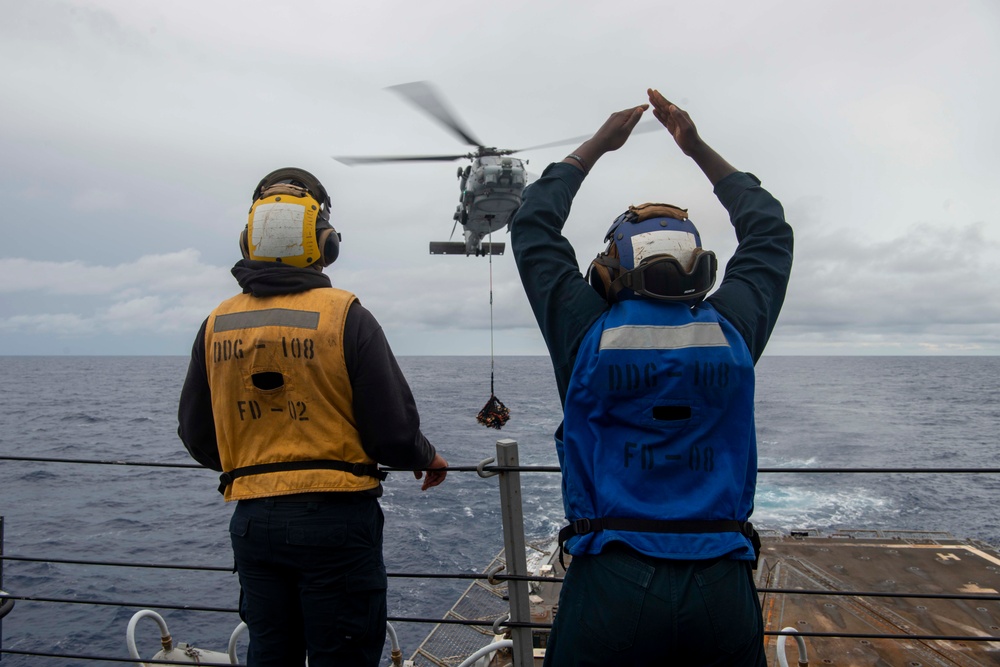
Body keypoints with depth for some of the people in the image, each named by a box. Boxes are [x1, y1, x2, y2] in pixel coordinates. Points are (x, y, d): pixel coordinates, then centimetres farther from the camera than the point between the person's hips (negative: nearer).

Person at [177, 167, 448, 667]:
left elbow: (197, 438, 10)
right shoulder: (345, 316, -13)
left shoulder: (216, 325, 1)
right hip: (335, 518, -4)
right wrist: (428, 458, 8)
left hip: (252, 520, 5)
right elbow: (393, 432, -13)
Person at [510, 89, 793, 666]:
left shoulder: (588, 334, -4)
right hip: (723, 588, 2)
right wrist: (698, 147, 24)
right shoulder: (733, 333, -1)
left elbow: (533, 227, 12)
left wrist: (598, 144, 22)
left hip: (611, 582, -1)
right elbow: (770, 231, 18)